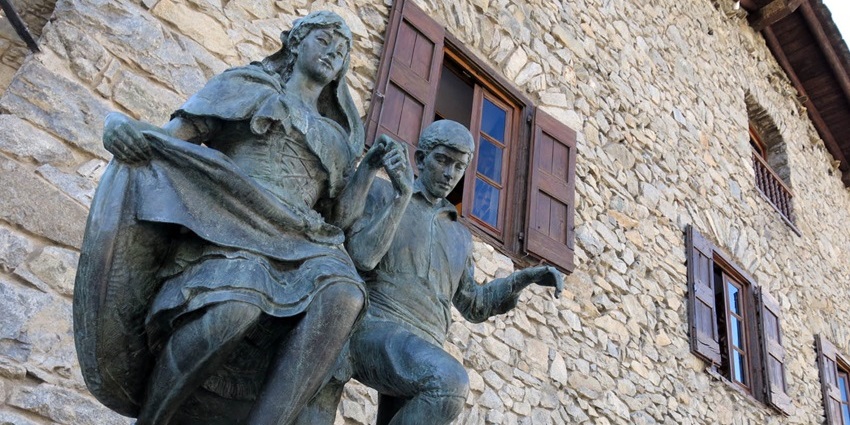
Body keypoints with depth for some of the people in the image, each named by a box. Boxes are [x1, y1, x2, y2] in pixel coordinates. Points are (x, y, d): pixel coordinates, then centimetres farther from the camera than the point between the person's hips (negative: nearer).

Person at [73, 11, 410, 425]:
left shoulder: (337, 138, 29)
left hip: (295, 241, 4)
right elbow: (167, 139, 9)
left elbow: (341, 216, 17)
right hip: (229, 224, -3)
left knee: (343, 295, -34)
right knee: (237, 308, -38)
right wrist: (120, 123, -12)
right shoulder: (247, 86, 20)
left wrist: (371, 167, 2)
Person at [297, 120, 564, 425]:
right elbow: (361, 256, -6)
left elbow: (472, 306, 27)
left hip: (423, 350, 6)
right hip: (372, 328, -6)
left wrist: (524, 279, 14)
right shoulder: (381, 192, 12)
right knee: (449, 383, -33)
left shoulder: (459, 236, 27)